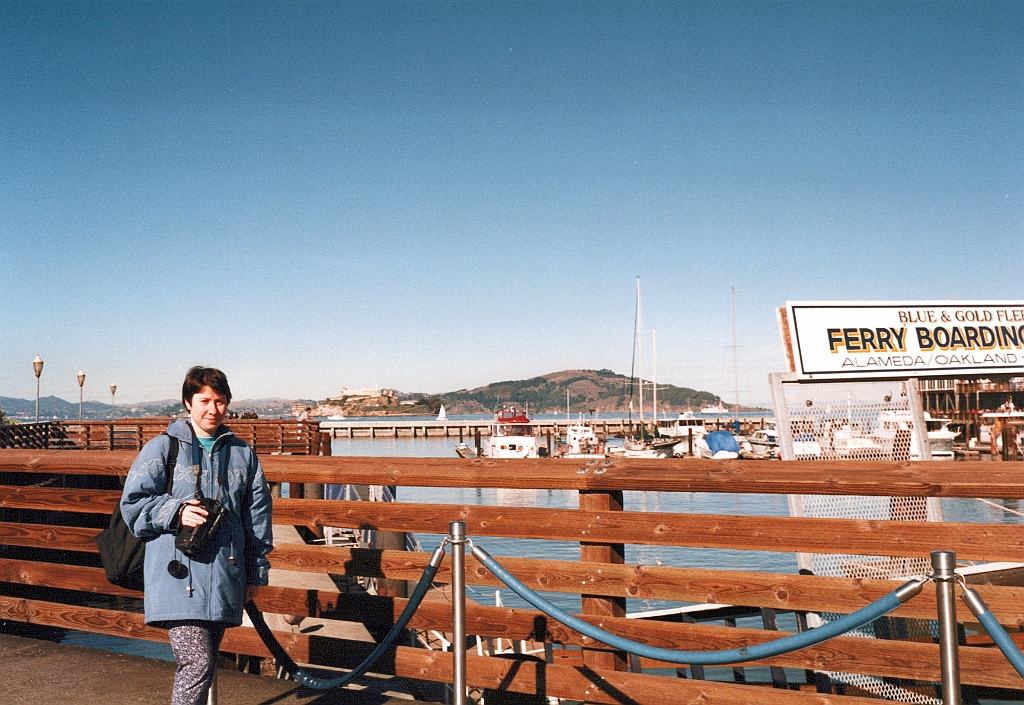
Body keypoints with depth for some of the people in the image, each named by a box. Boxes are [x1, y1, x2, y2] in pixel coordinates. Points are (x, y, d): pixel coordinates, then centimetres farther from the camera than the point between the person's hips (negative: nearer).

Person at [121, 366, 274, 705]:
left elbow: (258, 513, 15)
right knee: (197, 662, -14)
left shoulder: (242, 453, 11)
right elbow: (133, 502, 2)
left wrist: (256, 572, 15)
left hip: (225, 576, 4)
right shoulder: (162, 448, 1)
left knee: (204, 663, 12)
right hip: (178, 575, -4)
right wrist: (175, 512, -15)